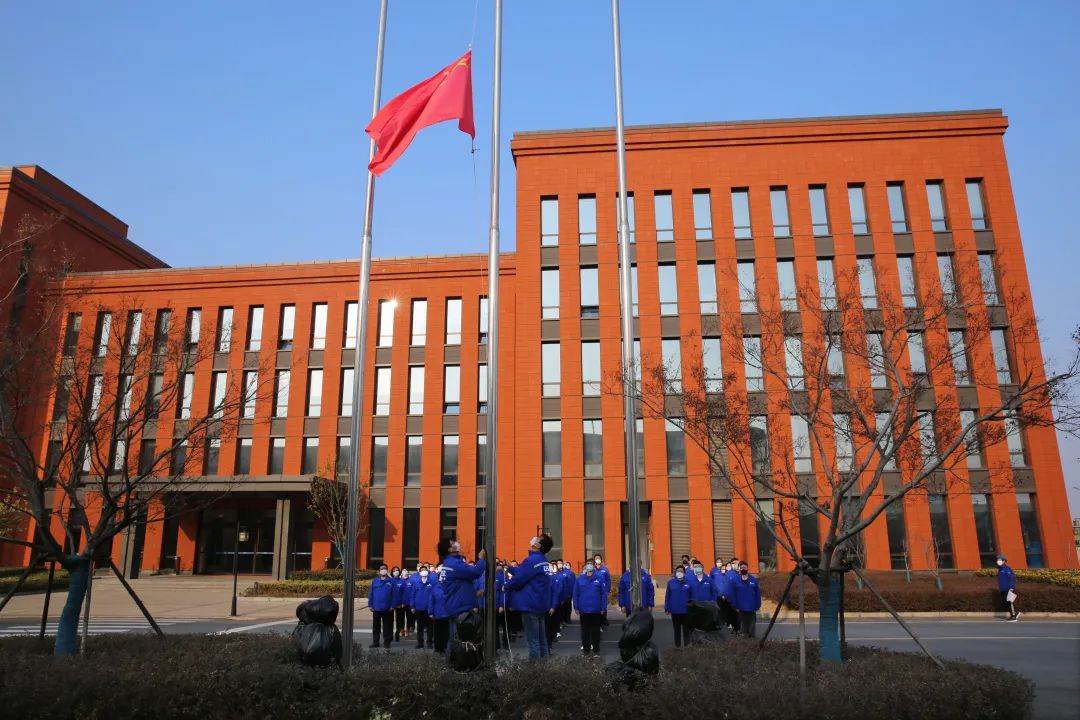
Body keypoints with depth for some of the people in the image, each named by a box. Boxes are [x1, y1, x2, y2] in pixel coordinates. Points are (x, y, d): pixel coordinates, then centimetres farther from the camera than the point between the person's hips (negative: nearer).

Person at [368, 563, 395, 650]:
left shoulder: (391, 582, -2)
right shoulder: (375, 581, 3)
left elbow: (393, 594, -4)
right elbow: (370, 594, 2)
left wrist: (392, 606, -9)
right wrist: (370, 605, -3)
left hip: (387, 608, -2)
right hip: (376, 608, 2)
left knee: (387, 626, 6)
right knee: (376, 626, 10)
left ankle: (387, 642, 14)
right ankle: (375, 642, 19)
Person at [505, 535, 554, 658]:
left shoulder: (531, 560, -19)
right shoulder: (543, 560, 9)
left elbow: (519, 579, -17)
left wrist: (506, 587, 1)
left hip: (530, 605, -9)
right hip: (541, 605, 9)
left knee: (532, 640, -3)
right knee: (541, 638, 14)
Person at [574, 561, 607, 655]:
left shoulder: (599, 579, -7)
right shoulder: (579, 579, -3)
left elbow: (603, 594, -5)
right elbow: (575, 594, -1)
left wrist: (603, 608, -6)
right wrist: (576, 607, -3)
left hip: (596, 610, -1)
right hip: (583, 610, 1)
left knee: (595, 630, 10)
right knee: (585, 630, 12)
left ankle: (596, 649, 21)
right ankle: (586, 648, 23)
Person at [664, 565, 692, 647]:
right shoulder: (671, 582, -3)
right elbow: (667, 596, -1)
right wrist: (667, 608, -3)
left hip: (686, 610, -1)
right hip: (675, 611, 1)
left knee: (686, 629, 11)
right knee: (677, 630, 13)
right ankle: (677, 646, 24)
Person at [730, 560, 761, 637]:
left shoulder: (754, 580, 2)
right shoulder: (735, 581, 0)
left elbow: (758, 594, 3)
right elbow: (733, 595, 0)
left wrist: (758, 606, -1)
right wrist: (735, 606, -6)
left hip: (752, 608, 1)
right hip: (741, 608, -1)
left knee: (751, 623, 7)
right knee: (743, 623, 5)